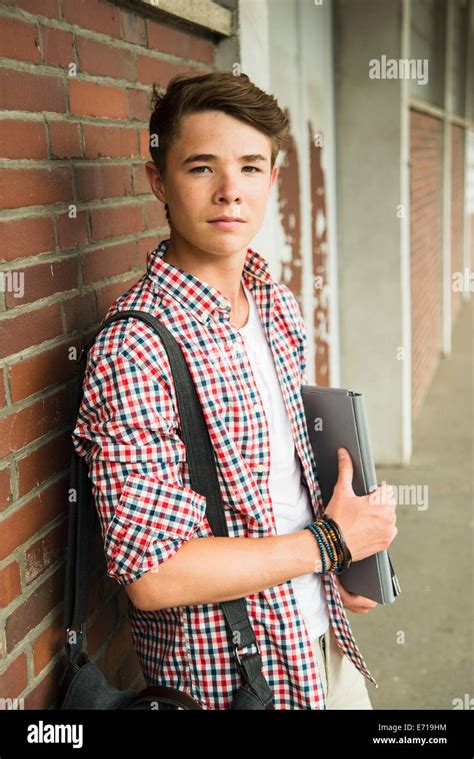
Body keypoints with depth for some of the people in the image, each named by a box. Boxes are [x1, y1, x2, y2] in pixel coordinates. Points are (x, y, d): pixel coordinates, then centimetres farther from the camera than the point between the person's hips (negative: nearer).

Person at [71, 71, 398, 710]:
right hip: (223, 672, -6)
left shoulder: (279, 304, 0)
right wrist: (332, 542, -18)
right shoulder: (134, 350, -25)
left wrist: (340, 573, 0)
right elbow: (152, 574, -27)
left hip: (324, 635, 7)